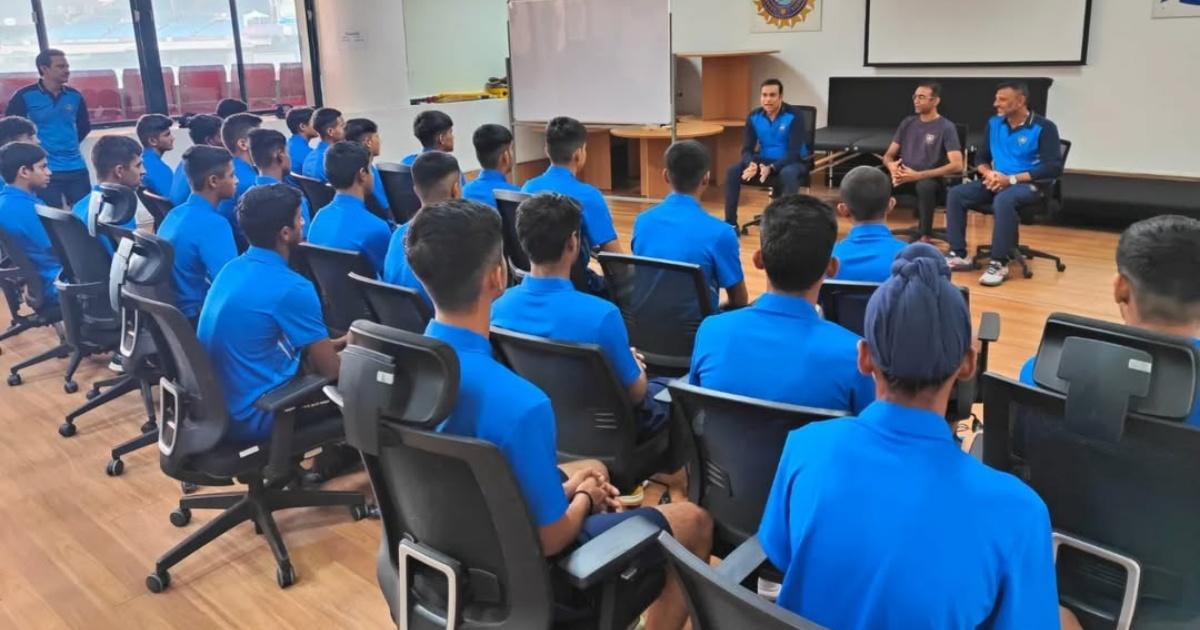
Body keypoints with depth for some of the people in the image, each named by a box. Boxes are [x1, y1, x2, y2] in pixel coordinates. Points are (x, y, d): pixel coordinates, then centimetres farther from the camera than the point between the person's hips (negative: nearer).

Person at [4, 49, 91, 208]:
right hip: (45, 171, -4)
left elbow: (84, 125, 21)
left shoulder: (75, 96, 5)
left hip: (76, 168, 4)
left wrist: (70, 143, 13)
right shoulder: (25, 96, -6)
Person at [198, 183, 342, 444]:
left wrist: (332, 344, 22)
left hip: (212, 407, 8)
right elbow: (330, 370, -13)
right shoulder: (291, 288, -21)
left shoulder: (232, 268, 4)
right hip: (249, 418, -8)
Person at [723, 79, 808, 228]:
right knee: (733, 170, -19)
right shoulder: (754, 117, -2)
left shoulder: (793, 117, -17)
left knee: (788, 174, -41)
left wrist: (771, 168, -37)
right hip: (764, 161, 4)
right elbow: (747, 149, -3)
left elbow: (795, 153, -22)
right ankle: (730, 223, -14)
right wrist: (752, 164, -27)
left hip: (792, 162, -4)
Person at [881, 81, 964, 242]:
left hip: (930, 179, -4)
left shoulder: (946, 127, -5)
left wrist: (918, 175, -22)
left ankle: (925, 237, -25)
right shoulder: (908, 123, 12)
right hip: (904, 177, 4)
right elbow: (888, 155, 13)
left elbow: (956, 165, -15)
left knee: (925, 186, -40)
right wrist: (892, 166, -14)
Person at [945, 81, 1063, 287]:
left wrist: (1011, 179, -22)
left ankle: (999, 263, -32)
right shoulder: (994, 124, 9)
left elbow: (1053, 167, -17)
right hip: (997, 181, 6)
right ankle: (959, 255, -13)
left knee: (1003, 200, -39)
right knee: (955, 194, -15)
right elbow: (981, 157, 16)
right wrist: (989, 173, -9)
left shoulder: (1043, 127, -10)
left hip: (1028, 184, -6)